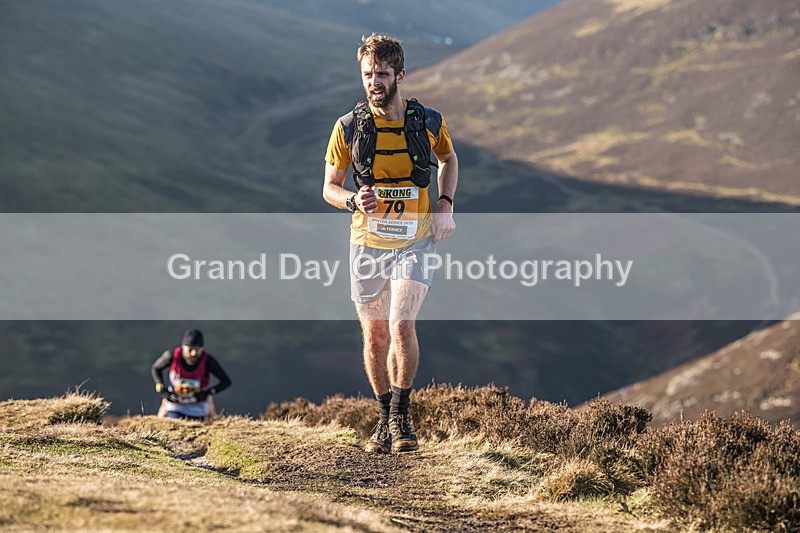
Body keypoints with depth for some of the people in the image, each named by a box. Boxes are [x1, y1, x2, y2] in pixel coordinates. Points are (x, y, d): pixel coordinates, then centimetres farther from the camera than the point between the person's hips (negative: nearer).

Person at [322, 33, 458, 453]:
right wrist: (354, 200, -20)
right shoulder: (349, 127, -6)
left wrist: (445, 206, 4)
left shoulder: (429, 122, -5)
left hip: (415, 241, -1)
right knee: (374, 336, 8)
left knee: (402, 325, -19)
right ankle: (384, 418, 26)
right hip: (368, 242, 1)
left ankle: (401, 415, -6)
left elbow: (448, 159, 18)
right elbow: (329, 187, 2)